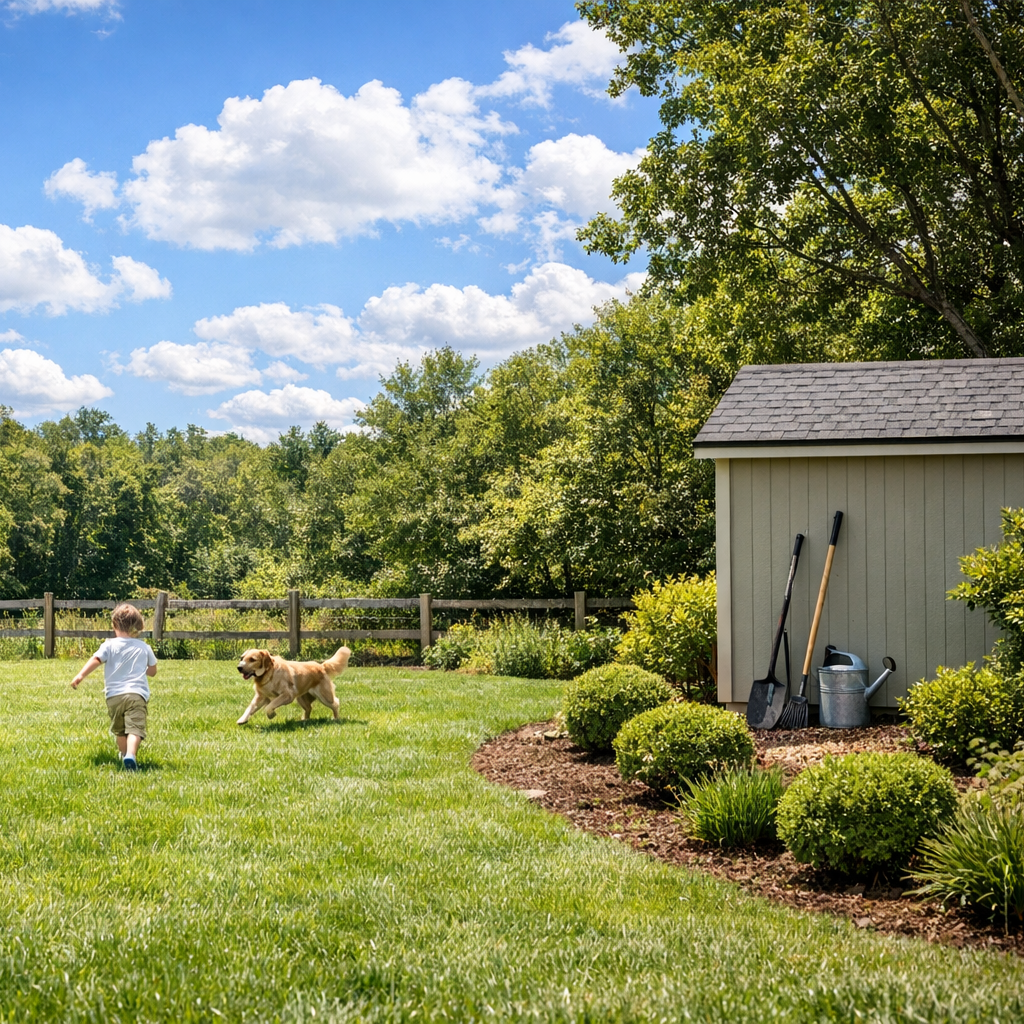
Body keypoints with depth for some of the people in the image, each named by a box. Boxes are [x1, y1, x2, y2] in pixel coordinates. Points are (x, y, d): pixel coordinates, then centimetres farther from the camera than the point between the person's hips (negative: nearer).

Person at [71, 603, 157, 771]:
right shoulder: (144, 648, 13)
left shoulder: (109, 645, 6)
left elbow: (96, 660, -10)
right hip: (137, 694, -1)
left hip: (114, 695, 1)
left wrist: (80, 675, -15)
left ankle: (124, 755, 36)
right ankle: (130, 755, -38)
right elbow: (152, 671, 24)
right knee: (135, 728, -15)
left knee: (119, 731, 22)